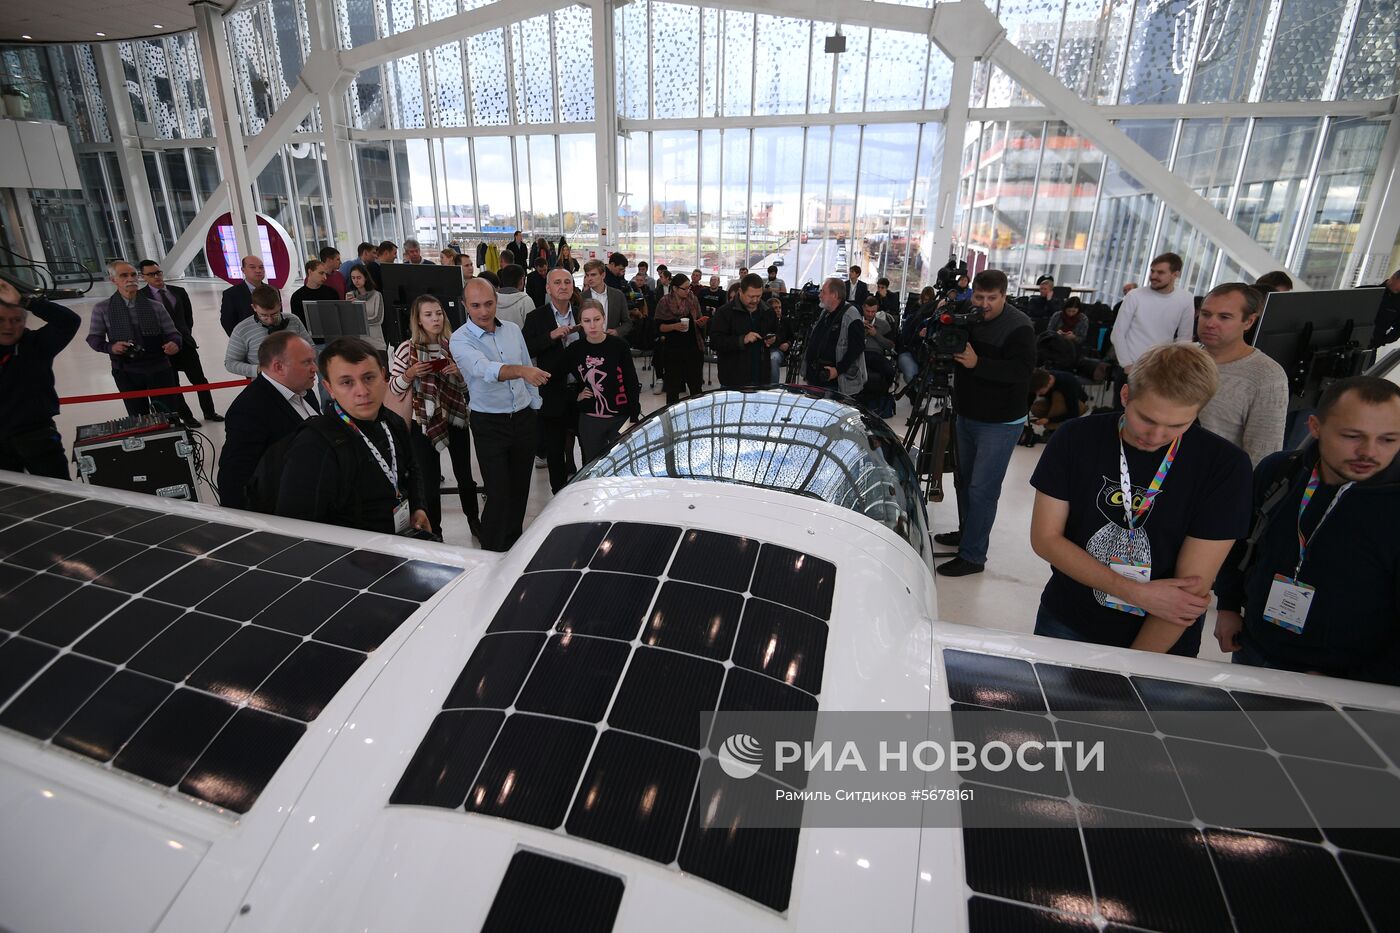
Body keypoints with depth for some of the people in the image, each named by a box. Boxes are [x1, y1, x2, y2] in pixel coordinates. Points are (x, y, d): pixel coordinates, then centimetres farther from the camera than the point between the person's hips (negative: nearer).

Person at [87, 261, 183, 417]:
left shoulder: (156, 306, 3)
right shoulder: (102, 310, 2)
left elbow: (172, 333, 4)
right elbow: (94, 338, 8)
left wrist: (174, 343, -20)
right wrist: (110, 347, -14)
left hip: (159, 369, 0)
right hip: (126, 372, 0)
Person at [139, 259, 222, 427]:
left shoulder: (179, 292, 5)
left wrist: (186, 336, 5)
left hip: (185, 344, 3)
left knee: (200, 380, 9)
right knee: (172, 387, 8)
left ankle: (209, 412, 22)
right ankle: (186, 417, 20)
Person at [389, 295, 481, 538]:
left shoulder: (453, 345, 0)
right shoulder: (406, 349, -8)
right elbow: (394, 388, -2)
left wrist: (459, 373, -12)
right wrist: (409, 374, -19)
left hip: (456, 418, 2)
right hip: (422, 422, -2)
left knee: (464, 473, 13)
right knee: (430, 480, 7)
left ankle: (474, 520, 33)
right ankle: (433, 530, 24)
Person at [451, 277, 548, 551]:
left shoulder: (512, 329, 4)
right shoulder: (460, 339, -13)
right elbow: (485, 369, -34)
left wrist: (534, 406, 14)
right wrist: (521, 370, -51)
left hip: (523, 418, 5)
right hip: (490, 424, -5)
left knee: (520, 488, 14)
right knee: (498, 495, -6)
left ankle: (514, 543, 33)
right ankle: (491, 552, 11)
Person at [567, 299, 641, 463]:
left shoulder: (619, 345, -8)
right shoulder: (575, 349, -2)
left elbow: (632, 385, -5)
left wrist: (634, 419, -7)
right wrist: (575, 395, 1)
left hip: (620, 418, -2)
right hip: (589, 420, 2)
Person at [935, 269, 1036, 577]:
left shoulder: (1019, 327, -14)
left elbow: (1022, 371, -24)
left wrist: (977, 363, -33)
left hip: (999, 424, -7)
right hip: (966, 416, 7)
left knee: (982, 489, -8)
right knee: (965, 480, 18)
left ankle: (973, 555, -2)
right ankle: (966, 531, 36)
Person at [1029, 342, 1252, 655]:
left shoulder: (1224, 466, -16)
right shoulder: (1077, 438, -13)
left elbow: (1193, 586, -17)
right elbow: (1045, 538, -12)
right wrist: (1136, 592, -18)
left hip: (1162, 647, -1)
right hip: (1066, 624, 1)